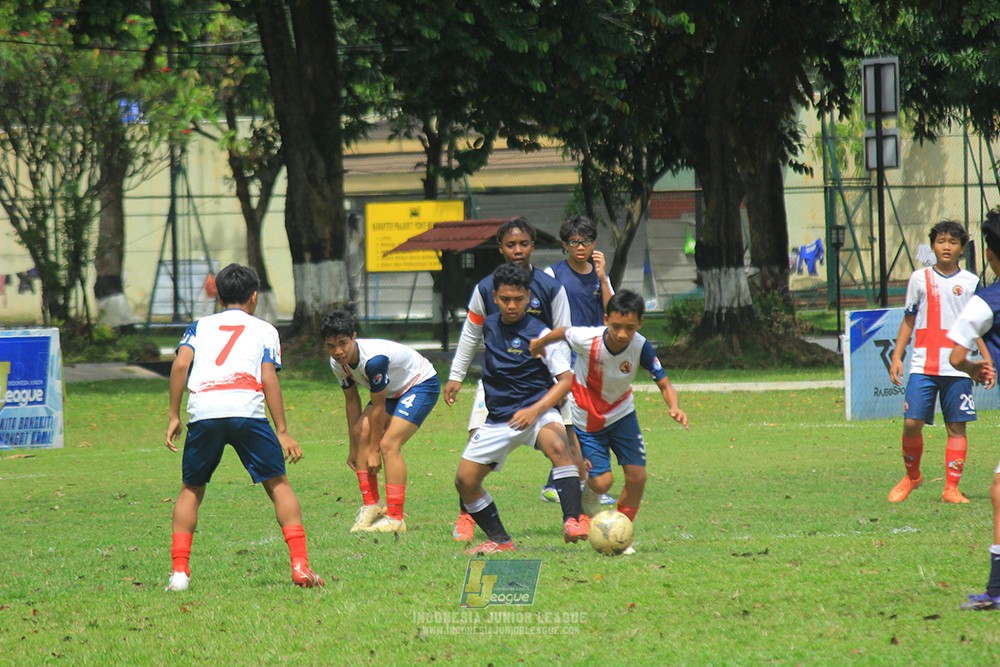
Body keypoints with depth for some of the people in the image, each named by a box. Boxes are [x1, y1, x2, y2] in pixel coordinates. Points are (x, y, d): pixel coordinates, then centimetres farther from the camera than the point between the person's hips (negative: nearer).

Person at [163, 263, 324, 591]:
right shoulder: (264, 330, 22)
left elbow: (181, 363, 8)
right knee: (279, 485, 8)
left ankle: (179, 571, 5)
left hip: (202, 411, 2)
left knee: (191, 490, 16)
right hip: (247, 409, -1)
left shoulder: (200, 326, 26)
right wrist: (282, 433, 6)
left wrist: (174, 416, 11)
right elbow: (268, 379, 8)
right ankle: (300, 566, -3)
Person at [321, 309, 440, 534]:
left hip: (422, 384, -8)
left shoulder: (374, 359, -37)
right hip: (394, 390, 8)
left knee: (389, 444, -21)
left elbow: (378, 407, -26)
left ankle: (395, 519, -19)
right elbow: (351, 401, 2)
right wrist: (354, 448, 6)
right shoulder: (338, 362, -12)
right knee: (361, 433, -9)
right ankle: (371, 504, 1)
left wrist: (373, 450, -17)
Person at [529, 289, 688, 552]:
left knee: (637, 477, -7)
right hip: (587, 419, -2)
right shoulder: (587, 340, -30)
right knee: (602, 482, -11)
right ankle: (588, 498, 28)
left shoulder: (640, 347, -24)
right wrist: (540, 343, 14)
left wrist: (674, 407, -39)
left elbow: (664, 385, -17)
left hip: (621, 414, 2)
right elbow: (562, 332, -7)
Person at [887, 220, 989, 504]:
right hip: (923, 366, 0)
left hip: (958, 368, 0)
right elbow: (908, 320, 15)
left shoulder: (970, 282, 8)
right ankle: (912, 476, 15)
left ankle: (951, 488, 3)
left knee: (957, 427, -2)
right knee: (912, 423, -8)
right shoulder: (919, 278, 9)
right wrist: (896, 357, 8)